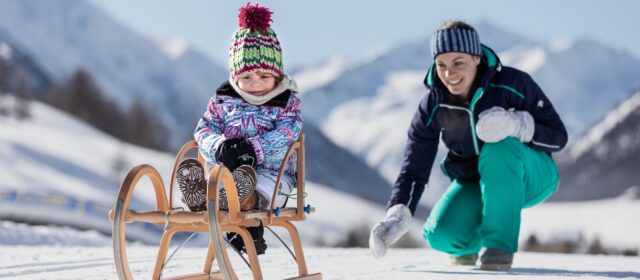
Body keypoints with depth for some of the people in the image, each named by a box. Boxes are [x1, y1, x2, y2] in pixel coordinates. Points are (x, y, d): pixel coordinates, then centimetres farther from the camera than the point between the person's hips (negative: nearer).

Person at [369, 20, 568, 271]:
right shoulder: (433, 105, -15)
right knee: (441, 235, -23)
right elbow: (414, 168, -14)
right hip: (474, 183, 3)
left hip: (529, 176, -3)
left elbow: (558, 136, -17)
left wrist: (517, 124, -37)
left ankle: (500, 243, -22)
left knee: (500, 148, -36)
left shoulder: (512, 83, -23)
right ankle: (472, 240, 15)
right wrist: (398, 214, -31)